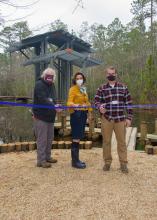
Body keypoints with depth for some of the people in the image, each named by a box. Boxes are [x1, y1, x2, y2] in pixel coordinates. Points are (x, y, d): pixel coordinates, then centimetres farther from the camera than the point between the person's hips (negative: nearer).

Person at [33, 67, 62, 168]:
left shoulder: (52, 85, 15)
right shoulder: (39, 84, -11)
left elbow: (53, 99, 12)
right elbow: (42, 99, -23)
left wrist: (55, 105, -7)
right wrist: (54, 106, -29)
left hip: (50, 116, 8)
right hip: (41, 116, -8)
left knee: (49, 139, 15)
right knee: (42, 139, -2)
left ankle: (47, 157, 29)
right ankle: (41, 160, 9)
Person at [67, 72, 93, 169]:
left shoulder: (84, 89, 15)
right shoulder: (73, 89, -7)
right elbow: (69, 102, -17)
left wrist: (89, 112, 15)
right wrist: (75, 105, -38)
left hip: (83, 114, 7)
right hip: (76, 114, -7)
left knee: (79, 137, 10)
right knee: (76, 138, -6)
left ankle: (76, 159, 20)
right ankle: (74, 161, 3)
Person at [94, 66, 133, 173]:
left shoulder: (123, 87, 6)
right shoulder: (102, 88, 4)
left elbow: (129, 103, 5)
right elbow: (96, 100, 2)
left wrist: (129, 117, 0)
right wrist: (100, 107, -21)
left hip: (120, 119, 0)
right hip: (106, 119, 0)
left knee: (122, 141, 6)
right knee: (106, 141, 9)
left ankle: (123, 163, 20)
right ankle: (107, 162, 24)